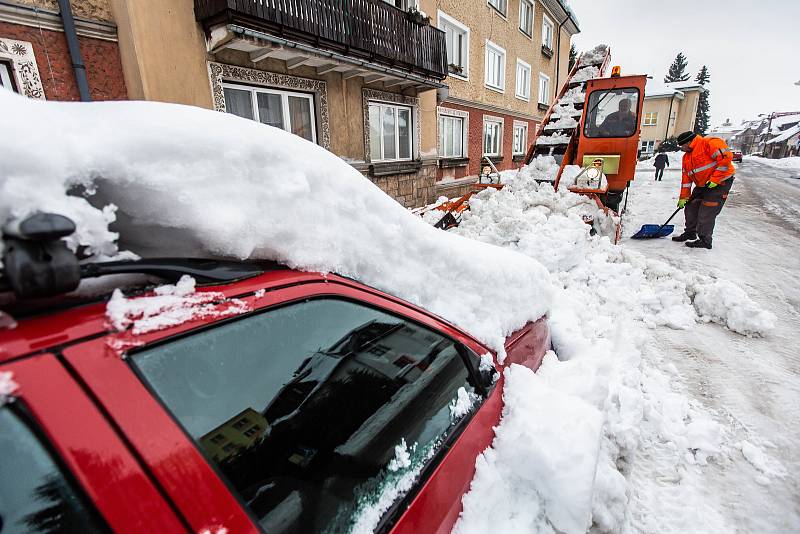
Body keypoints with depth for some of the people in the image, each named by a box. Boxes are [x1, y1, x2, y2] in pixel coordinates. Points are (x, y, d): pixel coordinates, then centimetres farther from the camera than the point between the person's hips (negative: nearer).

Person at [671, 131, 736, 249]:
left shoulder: (709, 143, -15)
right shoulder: (686, 156, 12)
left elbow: (726, 157, -24)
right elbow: (686, 178, 12)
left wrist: (715, 179, -24)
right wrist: (684, 197, 8)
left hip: (721, 183, -9)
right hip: (702, 185, 9)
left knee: (706, 213, -8)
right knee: (691, 207, 10)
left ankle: (705, 240, 4)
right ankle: (690, 233, 26)